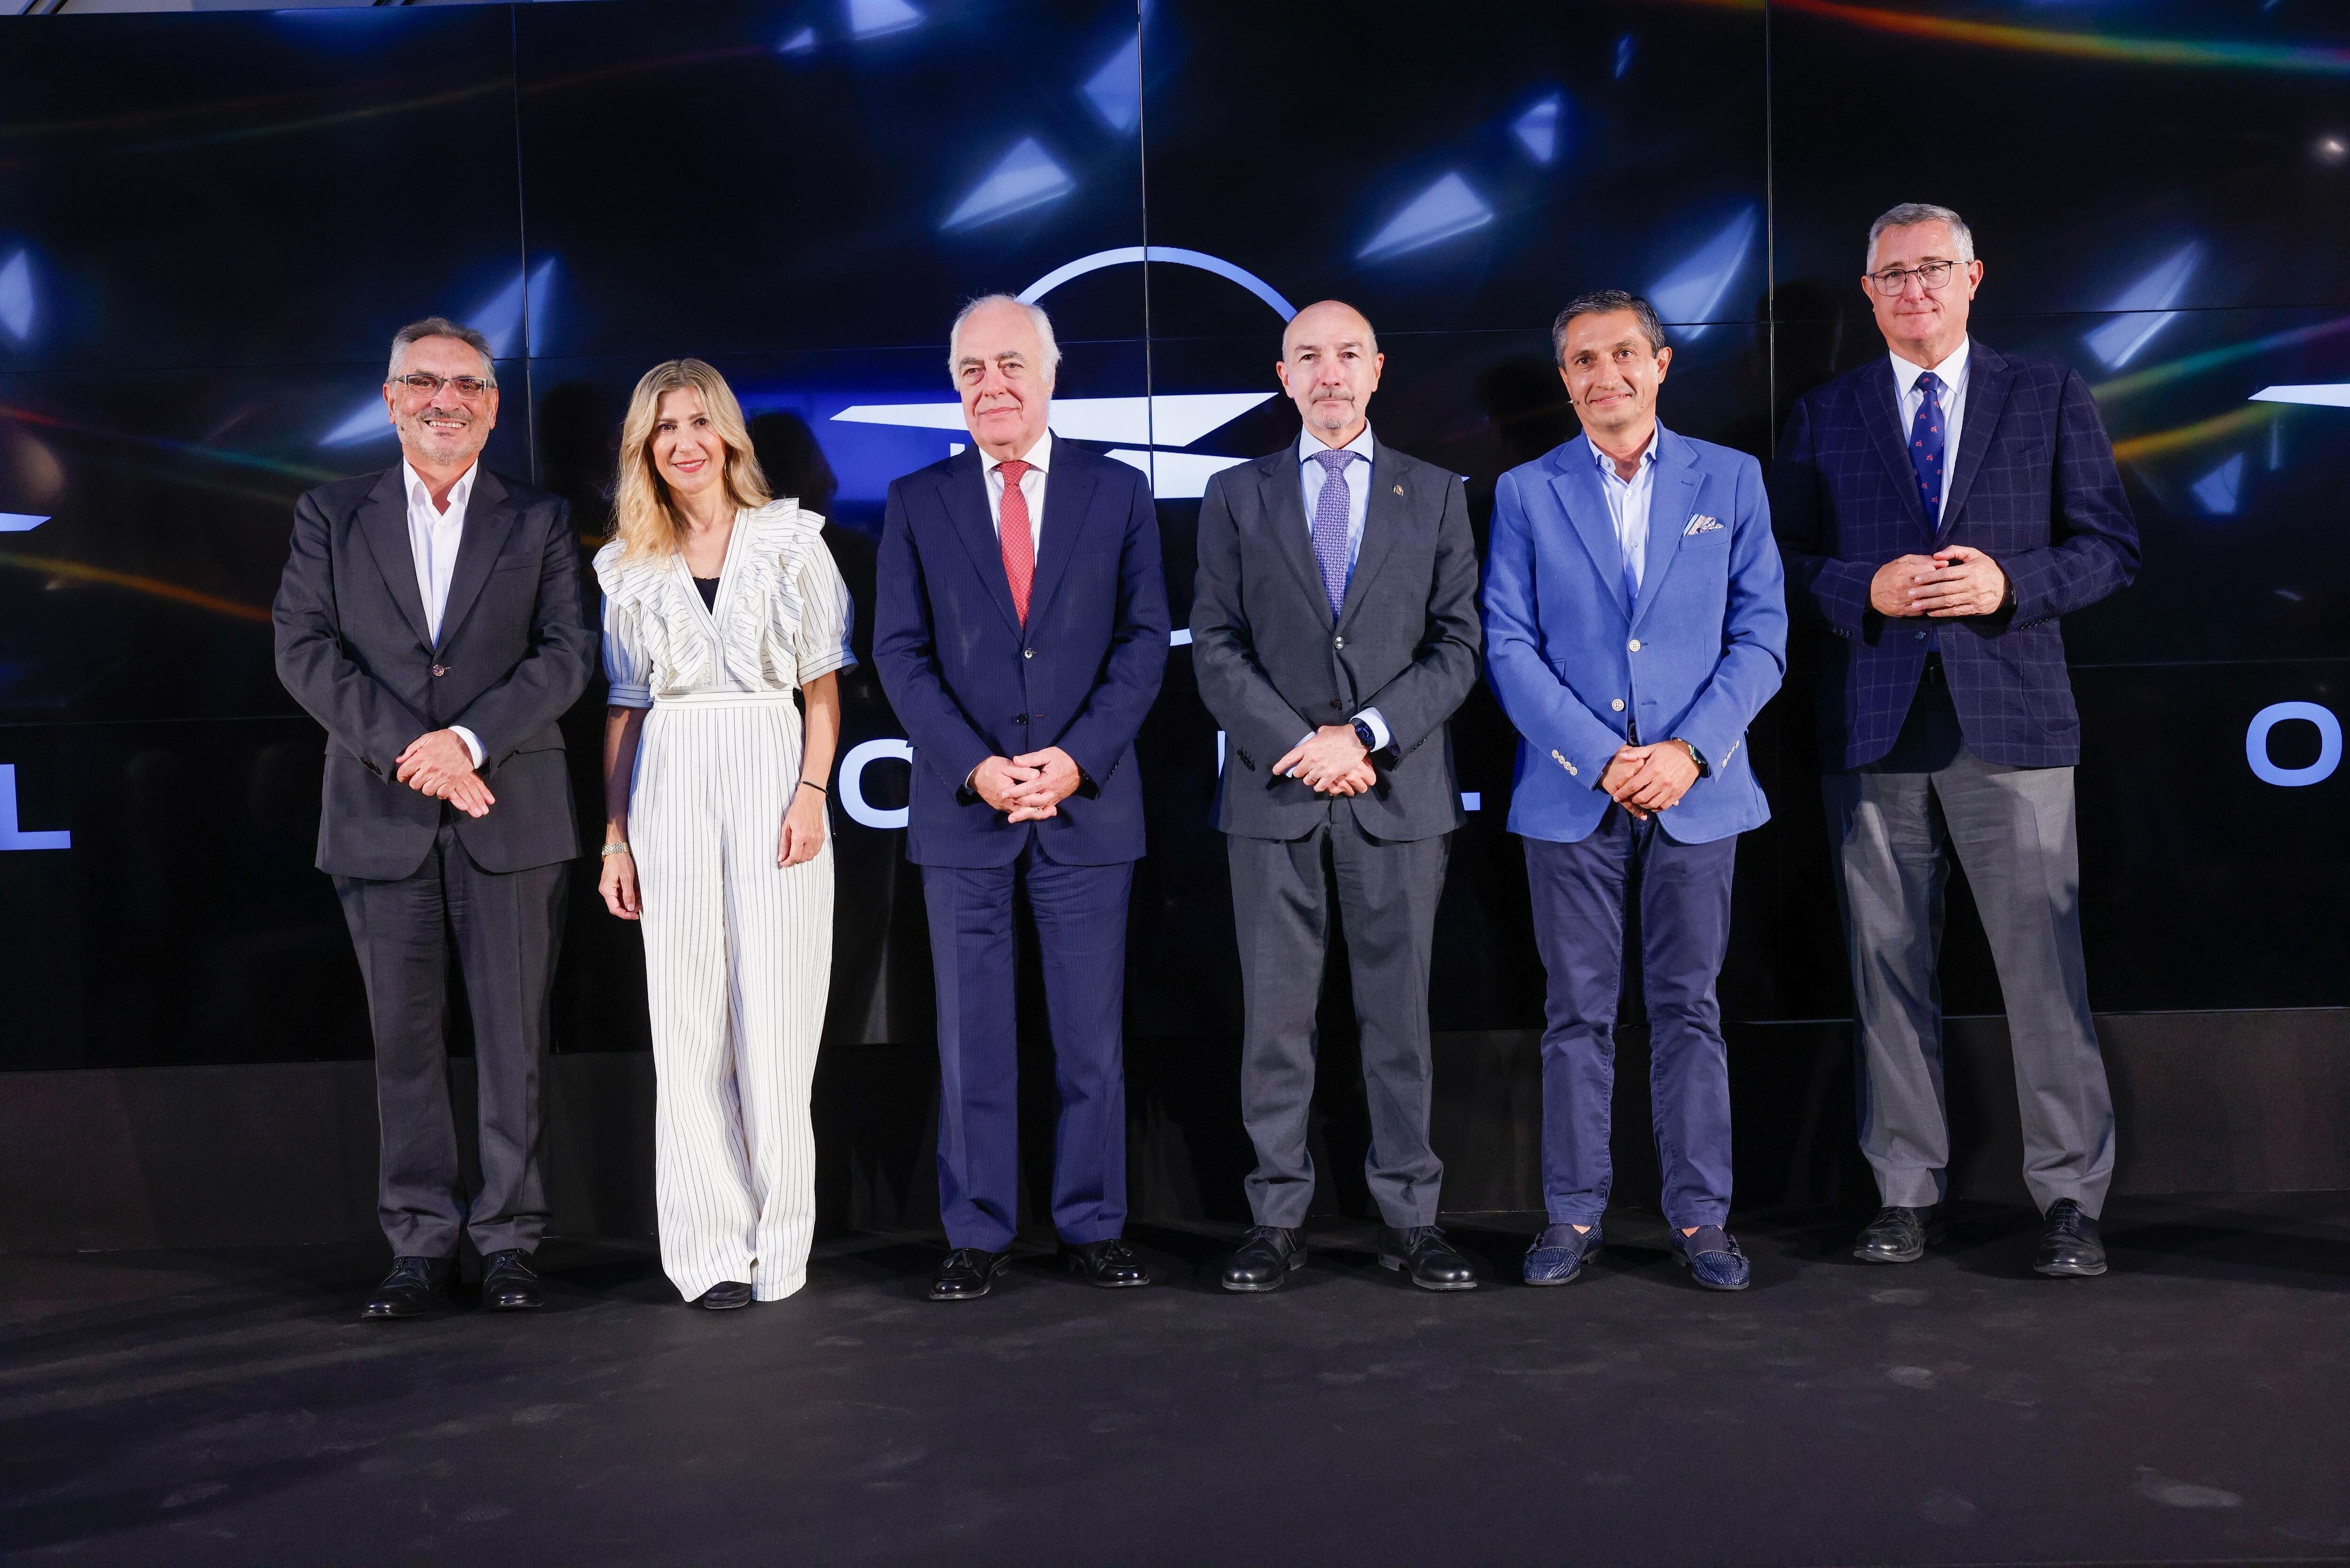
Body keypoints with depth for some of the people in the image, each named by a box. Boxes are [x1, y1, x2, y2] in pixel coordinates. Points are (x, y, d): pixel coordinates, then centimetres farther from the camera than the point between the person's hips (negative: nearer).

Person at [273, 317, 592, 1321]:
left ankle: (509, 1243, 11)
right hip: (381, 818, 1)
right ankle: (420, 1246, 14)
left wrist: (469, 737, -14)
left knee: (514, 1037, 1)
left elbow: (564, 654, -1)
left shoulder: (540, 521, 9)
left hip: (510, 815, -1)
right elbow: (304, 650, 1)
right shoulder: (331, 518, 11)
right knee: (405, 1039, 5)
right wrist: (408, 750, -12)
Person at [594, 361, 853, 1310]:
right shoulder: (629, 565, 13)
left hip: (771, 776, -2)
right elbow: (623, 708, 13)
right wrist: (615, 837, 7)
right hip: (671, 788, 2)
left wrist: (812, 790, -10)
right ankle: (711, 1248, 7)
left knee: (776, 1017, -3)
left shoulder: (791, 539, 7)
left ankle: (777, 1245, 8)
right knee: (688, 1023, 1)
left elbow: (824, 681, 3)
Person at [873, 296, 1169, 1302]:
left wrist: (1079, 757, -11)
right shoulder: (917, 502, 7)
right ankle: (976, 1235, 16)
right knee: (971, 1036, 5)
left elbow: (1145, 638, 2)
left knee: (1092, 1034, 6)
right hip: (961, 805, 0)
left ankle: (1094, 1228, 18)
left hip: (1089, 802, 0)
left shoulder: (1118, 493, 6)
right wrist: (974, 767, -11)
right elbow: (899, 652, 2)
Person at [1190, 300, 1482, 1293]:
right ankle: (1278, 1219, 12)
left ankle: (1409, 1217, 13)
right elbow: (1215, 649, 3)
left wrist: (1365, 735, -10)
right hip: (1273, 795, 0)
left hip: (1399, 793, 0)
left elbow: (1458, 646, 3)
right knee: (1275, 1018, 3)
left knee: (1399, 1015, 5)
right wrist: (1299, 746, -9)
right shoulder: (1236, 496, 10)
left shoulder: (1436, 495, 10)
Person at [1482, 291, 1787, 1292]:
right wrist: (1601, 758, -11)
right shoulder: (1526, 493, 6)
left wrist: (1690, 750, -11)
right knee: (1578, 1012, 5)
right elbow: (1509, 647, -1)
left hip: (1697, 788, 0)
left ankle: (1700, 1218, 15)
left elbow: (1761, 637, 3)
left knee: (1689, 1007, 6)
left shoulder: (1730, 480, 7)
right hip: (1570, 793, 0)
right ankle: (1573, 1216, 14)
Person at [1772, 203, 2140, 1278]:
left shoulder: (2050, 399, 9)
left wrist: (2010, 582, -11)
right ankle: (1907, 1193, 16)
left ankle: (2070, 1198, 10)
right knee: (1888, 968, 5)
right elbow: (1785, 561, 8)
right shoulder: (1823, 416, 12)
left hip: (2010, 716, -1)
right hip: (1872, 725, 1)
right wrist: (1867, 588, -11)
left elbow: (2112, 546, 7)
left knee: (2042, 962, -2)